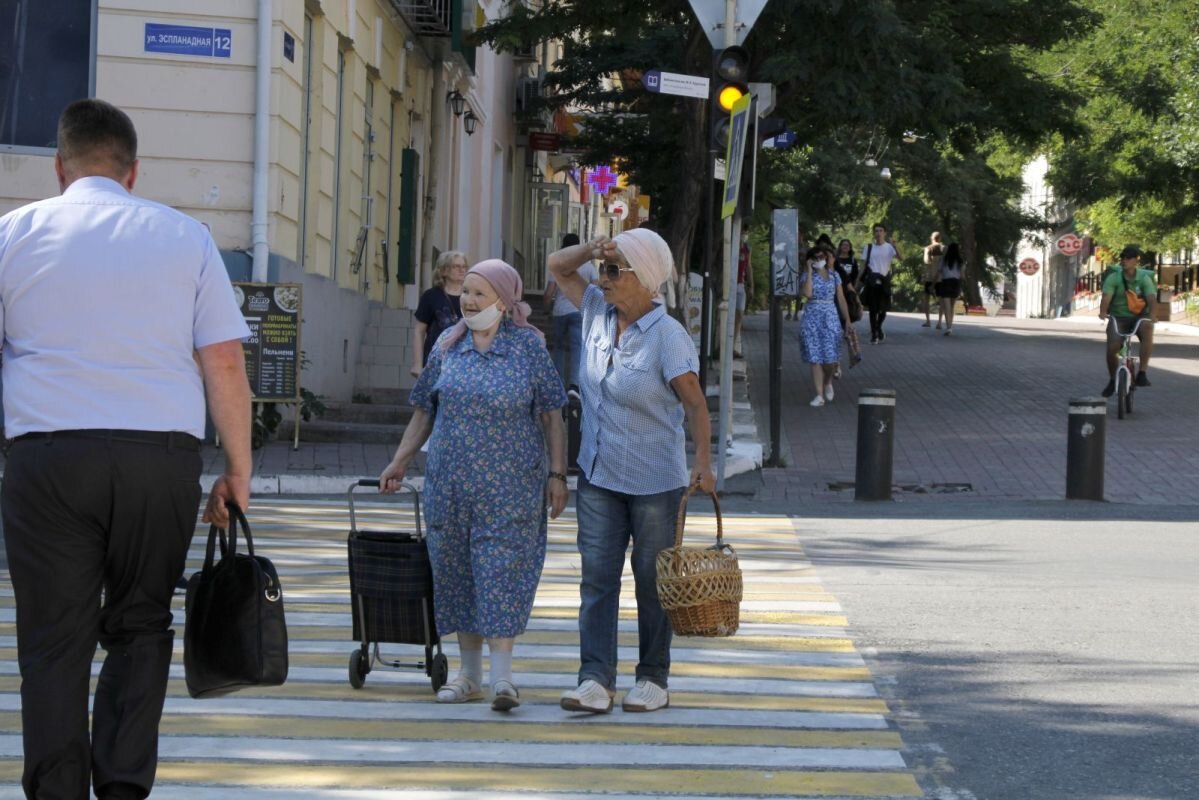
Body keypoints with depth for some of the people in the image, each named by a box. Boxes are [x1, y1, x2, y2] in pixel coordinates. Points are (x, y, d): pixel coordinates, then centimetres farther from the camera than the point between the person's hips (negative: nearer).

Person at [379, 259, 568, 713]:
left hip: (509, 486, -4)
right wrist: (399, 462, 10)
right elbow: (424, 411, 15)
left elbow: (551, 416, -1)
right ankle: (469, 673, 16)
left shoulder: (529, 346, -2)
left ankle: (502, 675, -9)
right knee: (455, 570, 7)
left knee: (502, 570, -9)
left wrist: (557, 474, -6)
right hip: (449, 483, 4)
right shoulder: (448, 346, 8)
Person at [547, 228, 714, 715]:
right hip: (598, 475, 5)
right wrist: (593, 248, -6)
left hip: (655, 481, -5)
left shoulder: (668, 336, -15)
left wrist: (703, 463, -22)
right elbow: (558, 266, 14)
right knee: (597, 575, -2)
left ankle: (654, 679, 16)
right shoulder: (598, 313, 3)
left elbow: (695, 403, -14)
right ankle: (595, 680, -6)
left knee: (653, 579, 6)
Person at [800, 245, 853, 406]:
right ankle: (819, 395, 0)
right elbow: (807, 293, -18)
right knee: (815, 357, -3)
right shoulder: (807, 276, 2)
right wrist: (809, 271, -13)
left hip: (831, 316, 1)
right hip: (812, 317, -1)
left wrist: (847, 319, 10)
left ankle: (828, 383, 26)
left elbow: (841, 298, 11)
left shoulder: (833, 275, 9)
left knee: (831, 357, -4)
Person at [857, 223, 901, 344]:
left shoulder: (889, 247, 2)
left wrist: (894, 245, -28)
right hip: (872, 280, 0)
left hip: (884, 280, 0)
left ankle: (878, 329, 30)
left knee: (883, 308, 6)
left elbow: (900, 258, -15)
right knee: (873, 308, -2)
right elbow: (863, 265, 9)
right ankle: (874, 334, 3)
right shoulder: (869, 247, 8)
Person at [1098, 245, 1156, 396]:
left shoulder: (1144, 278, -3)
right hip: (1118, 318, 0)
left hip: (1139, 317, 0)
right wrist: (1103, 312, -40)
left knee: (1147, 328, -37)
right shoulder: (1113, 278, -4)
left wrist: (1151, 314, -39)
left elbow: (1151, 298, -19)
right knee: (1112, 348, -22)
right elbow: (1106, 296, -19)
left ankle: (1142, 372, -33)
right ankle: (1113, 379, 11)